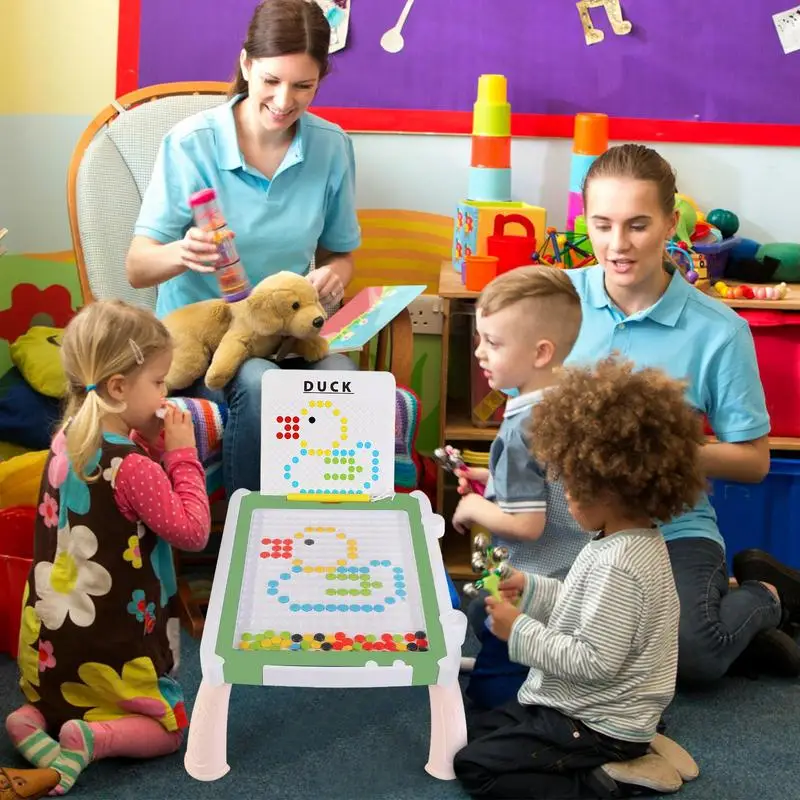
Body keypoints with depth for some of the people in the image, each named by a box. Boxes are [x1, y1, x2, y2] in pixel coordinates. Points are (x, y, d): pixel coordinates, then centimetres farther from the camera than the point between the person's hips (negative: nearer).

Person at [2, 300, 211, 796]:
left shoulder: (66, 442, -2)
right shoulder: (132, 468, -26)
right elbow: (192, 532, -17)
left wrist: (149, 443, -1)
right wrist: (182, 454, -13)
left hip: (50, 639, 7)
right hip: (111, 643, -7)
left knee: (68, 695, 35)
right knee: (167, 730, 14)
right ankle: (91, 737, -9)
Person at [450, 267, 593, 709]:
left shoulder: (522, 427, -25)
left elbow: (526, 524, -26)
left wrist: (472, 508, -10)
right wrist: (495, 480, 8)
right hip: (576, 577, 9)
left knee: (492, 690, 7)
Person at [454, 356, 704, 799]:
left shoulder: (618, 563, -30)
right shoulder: (632, 541, 2)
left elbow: (594, 661, -29)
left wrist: (520, 631, -20)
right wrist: (532, 589, 8)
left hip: (597, 725, -10)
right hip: (589, 708, 10)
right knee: (480, 732, 20)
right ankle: (624, 759, 11)